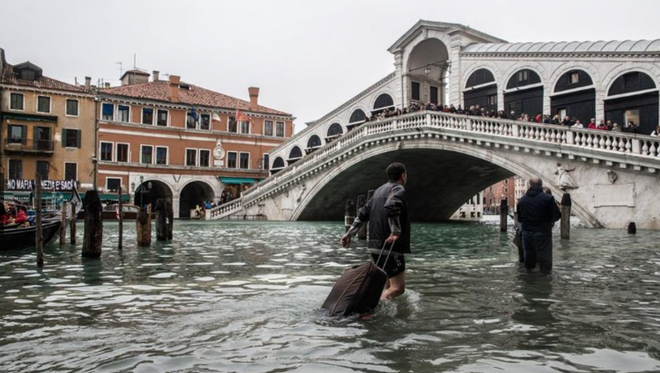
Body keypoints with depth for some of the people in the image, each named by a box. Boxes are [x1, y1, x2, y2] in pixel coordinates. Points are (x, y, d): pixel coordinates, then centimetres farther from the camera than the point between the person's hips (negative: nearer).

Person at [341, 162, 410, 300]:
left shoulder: (379, 191, 20)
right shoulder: (398, 189, -7)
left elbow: (363, 213, 18)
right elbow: (390, 207, -27)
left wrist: (350, 233, 17)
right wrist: (395, 232, -26)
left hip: (376, 246, 9)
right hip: (390, 247, -9)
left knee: (388, 285, 19)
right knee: (398, 287, -10)